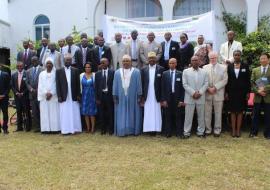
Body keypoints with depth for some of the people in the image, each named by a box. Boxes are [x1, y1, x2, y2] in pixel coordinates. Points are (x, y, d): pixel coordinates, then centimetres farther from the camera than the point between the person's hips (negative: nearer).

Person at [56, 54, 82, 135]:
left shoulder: (76, 70, 6)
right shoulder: (59, 71, 5)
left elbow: (78, 83, 4)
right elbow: (58, 85, 1)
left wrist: (78, 95, -1)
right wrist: (59, 96, -6)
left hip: (74, 96, 1)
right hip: (64, 96, 0)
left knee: (74, 113, 4)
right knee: (65, 114, 2)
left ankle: (75, 129, 11)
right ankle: (65, 129, 7)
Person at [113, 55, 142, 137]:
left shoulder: (136, 72, -1)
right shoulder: (117, 72, 6)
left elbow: (139, 85, -2)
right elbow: (115, 86, 6)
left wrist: (139, 96, -5)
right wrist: (115, 97, 2)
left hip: (133, 97, -2)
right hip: (121, 97, 2)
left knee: (132, 114, 6)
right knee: (122, 114, 6)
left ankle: (133, 130, 15)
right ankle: (122, 130, 13)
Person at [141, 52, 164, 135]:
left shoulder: (161, 69, 2)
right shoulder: (144, 69, 8)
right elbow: (142, 83, 7)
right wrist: (142, 96, 2)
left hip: (157, 96, -1)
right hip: (147, 96, 2)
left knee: (156, 113, 1)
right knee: (148, 113, 2)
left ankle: (156, 129, 7)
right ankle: (149, 129, 7)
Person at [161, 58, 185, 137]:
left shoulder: (180, 74, 1)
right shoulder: (165, 73, 4)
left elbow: (182, 87, 0)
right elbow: (163, 88, 2)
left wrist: (181, 100, -6)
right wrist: (163, 99, -4)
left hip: (177, 98, -1)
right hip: (168, 98, 1)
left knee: (178, 116, 5)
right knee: (168, 116, 6)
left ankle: (179, 132, 13)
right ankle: (168, 132, 15)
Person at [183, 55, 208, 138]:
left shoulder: (204, 72, 10)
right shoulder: (186, 71, 5)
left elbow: (206, 84, 4)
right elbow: (185, 84, -3)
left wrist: (199, 93, -11)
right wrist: (193, 93, -12)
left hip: (201, 97, 2)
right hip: (189, 97, -2)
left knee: (201, 116, 7)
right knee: (188, 116, 1)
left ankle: (200, 132, 17)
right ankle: (186, 132, 9)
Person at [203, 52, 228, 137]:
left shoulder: (223, 67, 5)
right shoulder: (205, 67, 8)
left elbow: (224, 80, -3)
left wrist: (215, 87, -12)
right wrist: (208, 88, -11)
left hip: (218, 94, -1)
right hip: (207, 93, 1)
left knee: (218, 113, 4)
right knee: (207, 113, 5)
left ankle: (217, 130, 14)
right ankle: (208, 129, 16)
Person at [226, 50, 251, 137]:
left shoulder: (245, 66, 2)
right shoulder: (229, 66, 3)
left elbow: (248, 80, 2)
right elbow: (227, 80, 3)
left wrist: (248, 92, -3)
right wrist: (226, 92, -1)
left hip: (242, 92, 0)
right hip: (232, 92, 1)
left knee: (240, 111, 4)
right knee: (233, 112, 4)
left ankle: (238, 130, 10)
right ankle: (233, 130, 10)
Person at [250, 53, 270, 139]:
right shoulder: (255, 70, 9)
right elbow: (252, 83, 2)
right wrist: (258, 91, -12)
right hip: (258, 96, 2)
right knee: (255, 115, 8)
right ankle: (253, 132, 17)